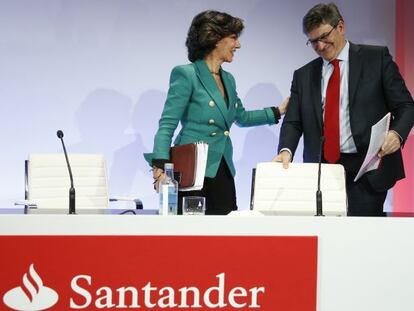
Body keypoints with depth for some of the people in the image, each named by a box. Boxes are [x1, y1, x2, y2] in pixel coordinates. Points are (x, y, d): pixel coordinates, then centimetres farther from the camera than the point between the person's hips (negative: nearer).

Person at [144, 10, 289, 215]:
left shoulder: (228, 79, 16)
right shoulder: (186, 75, -7)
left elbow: (241, 117, 33)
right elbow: (167, 125, -11)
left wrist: (278, 111, 30)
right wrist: (160, 167, -23)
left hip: (223, 173, 7)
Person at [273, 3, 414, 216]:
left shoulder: (377, 58, 4)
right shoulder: (304, 75, 14)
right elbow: (293, 122, 8)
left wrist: (397, 133, -19)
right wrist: (286, 150, -13)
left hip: (367, 169, -3)